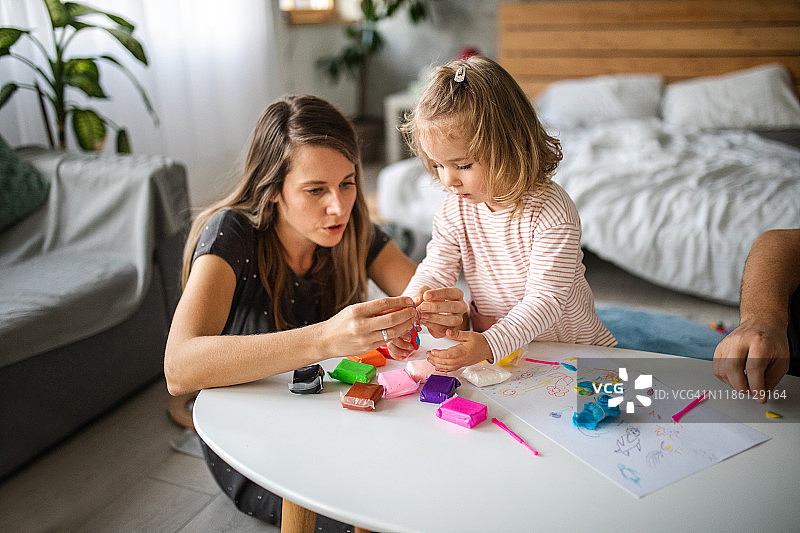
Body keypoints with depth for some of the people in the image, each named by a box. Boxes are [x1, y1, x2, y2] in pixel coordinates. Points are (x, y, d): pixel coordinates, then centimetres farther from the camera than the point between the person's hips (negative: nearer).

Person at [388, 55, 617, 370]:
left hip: (569, 347, -3)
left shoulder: (550, 211, -21)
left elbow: (545, 299, -25)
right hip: (487, 346, 4)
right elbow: (435, 273, -2)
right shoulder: (454, 210, -3)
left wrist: (489, 345, -39)